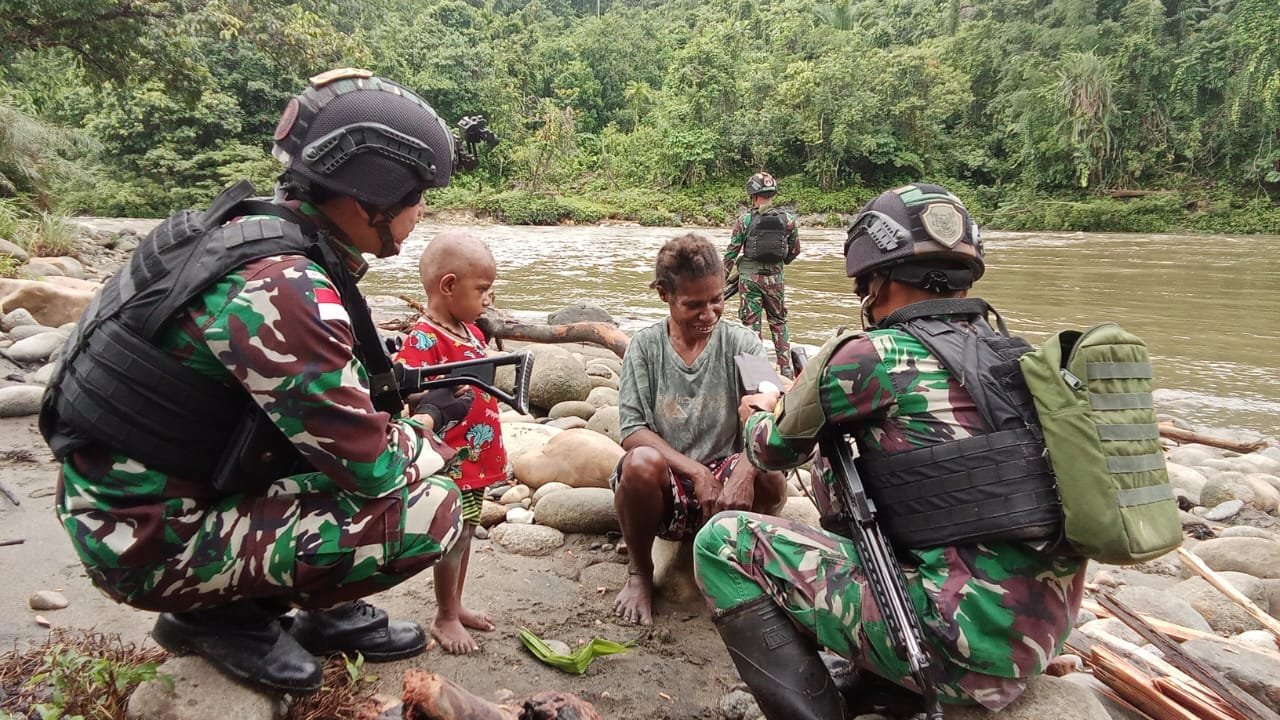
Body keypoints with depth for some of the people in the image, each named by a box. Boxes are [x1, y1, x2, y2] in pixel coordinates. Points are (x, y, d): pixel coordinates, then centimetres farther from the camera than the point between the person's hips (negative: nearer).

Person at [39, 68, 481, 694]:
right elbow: (373, 468, -23)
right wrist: (429, 420, -3)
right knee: (429, 512, -20)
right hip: (151, 539, -9)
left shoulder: (262, 230, 0)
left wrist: (399, 394, 6)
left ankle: (328, 610, 15)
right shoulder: (281, 288, -28)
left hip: (169, 486, 9)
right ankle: (219, 615, 1)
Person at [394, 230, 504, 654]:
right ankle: (445, 618, 18)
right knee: (453, 535, 0)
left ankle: (454, 605, 34)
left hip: (477, 455, 9)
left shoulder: (471, 331, 11)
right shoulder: (423, 340, -19)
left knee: (465, 531, 18)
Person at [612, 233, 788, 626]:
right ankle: (639, 572, -4)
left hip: (722, 479, 0)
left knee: (769, 479, -32)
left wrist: (746, 468, -36)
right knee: (642, 463, -34)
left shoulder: (741, 344, -2)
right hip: (665, 487, 0)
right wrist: (695, 471, -23)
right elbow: (632, 430, -10)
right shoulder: (645, 346, -2)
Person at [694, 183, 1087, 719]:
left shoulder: (872, 357, -12)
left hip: (972, 643, -8)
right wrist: (811, 395, 30)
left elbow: (772, 451, 5)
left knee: (725, 542, -5)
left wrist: (760, 414, 28)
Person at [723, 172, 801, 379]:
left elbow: (732, 251, -5)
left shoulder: (746, 219, -8)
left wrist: (726, 272, 10)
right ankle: (786, 369, 15)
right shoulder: (787, 219, -1)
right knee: (778, 322, 15)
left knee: (752, 323, 6)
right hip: (775, 276, 3)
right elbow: (794, 250, 8)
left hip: (749, 276, -2)